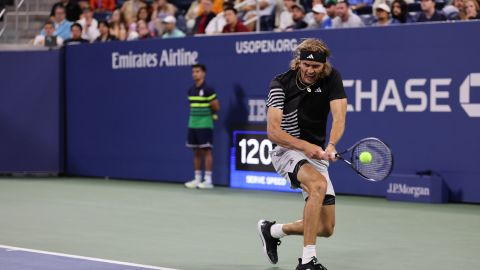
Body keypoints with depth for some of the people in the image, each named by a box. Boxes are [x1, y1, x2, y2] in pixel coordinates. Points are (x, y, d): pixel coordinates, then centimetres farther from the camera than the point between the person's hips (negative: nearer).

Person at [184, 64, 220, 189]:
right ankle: (197, 179, 12)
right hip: (193, 124, 7)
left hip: (205, 125, -7)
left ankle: (208, 180, -5)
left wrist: (207, 114, 6)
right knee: (196, 152, 8)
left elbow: (216, 107, -7)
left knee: (206, 151, -6)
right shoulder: (190, 91, 11)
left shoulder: (208, 90, -10)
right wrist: (196, 116, 8)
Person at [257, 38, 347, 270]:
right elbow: (273, 132, -20)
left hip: (316, 156, 5)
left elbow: (339, 116, -20)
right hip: (286, 151, -5)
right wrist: (305, 146, -34)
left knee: (326, 228, 2)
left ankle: (272, 230, 29)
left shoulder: (332, 79, -7)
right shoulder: (281, 84, -14)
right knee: (319, 184, -37)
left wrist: (331, 146, -40)